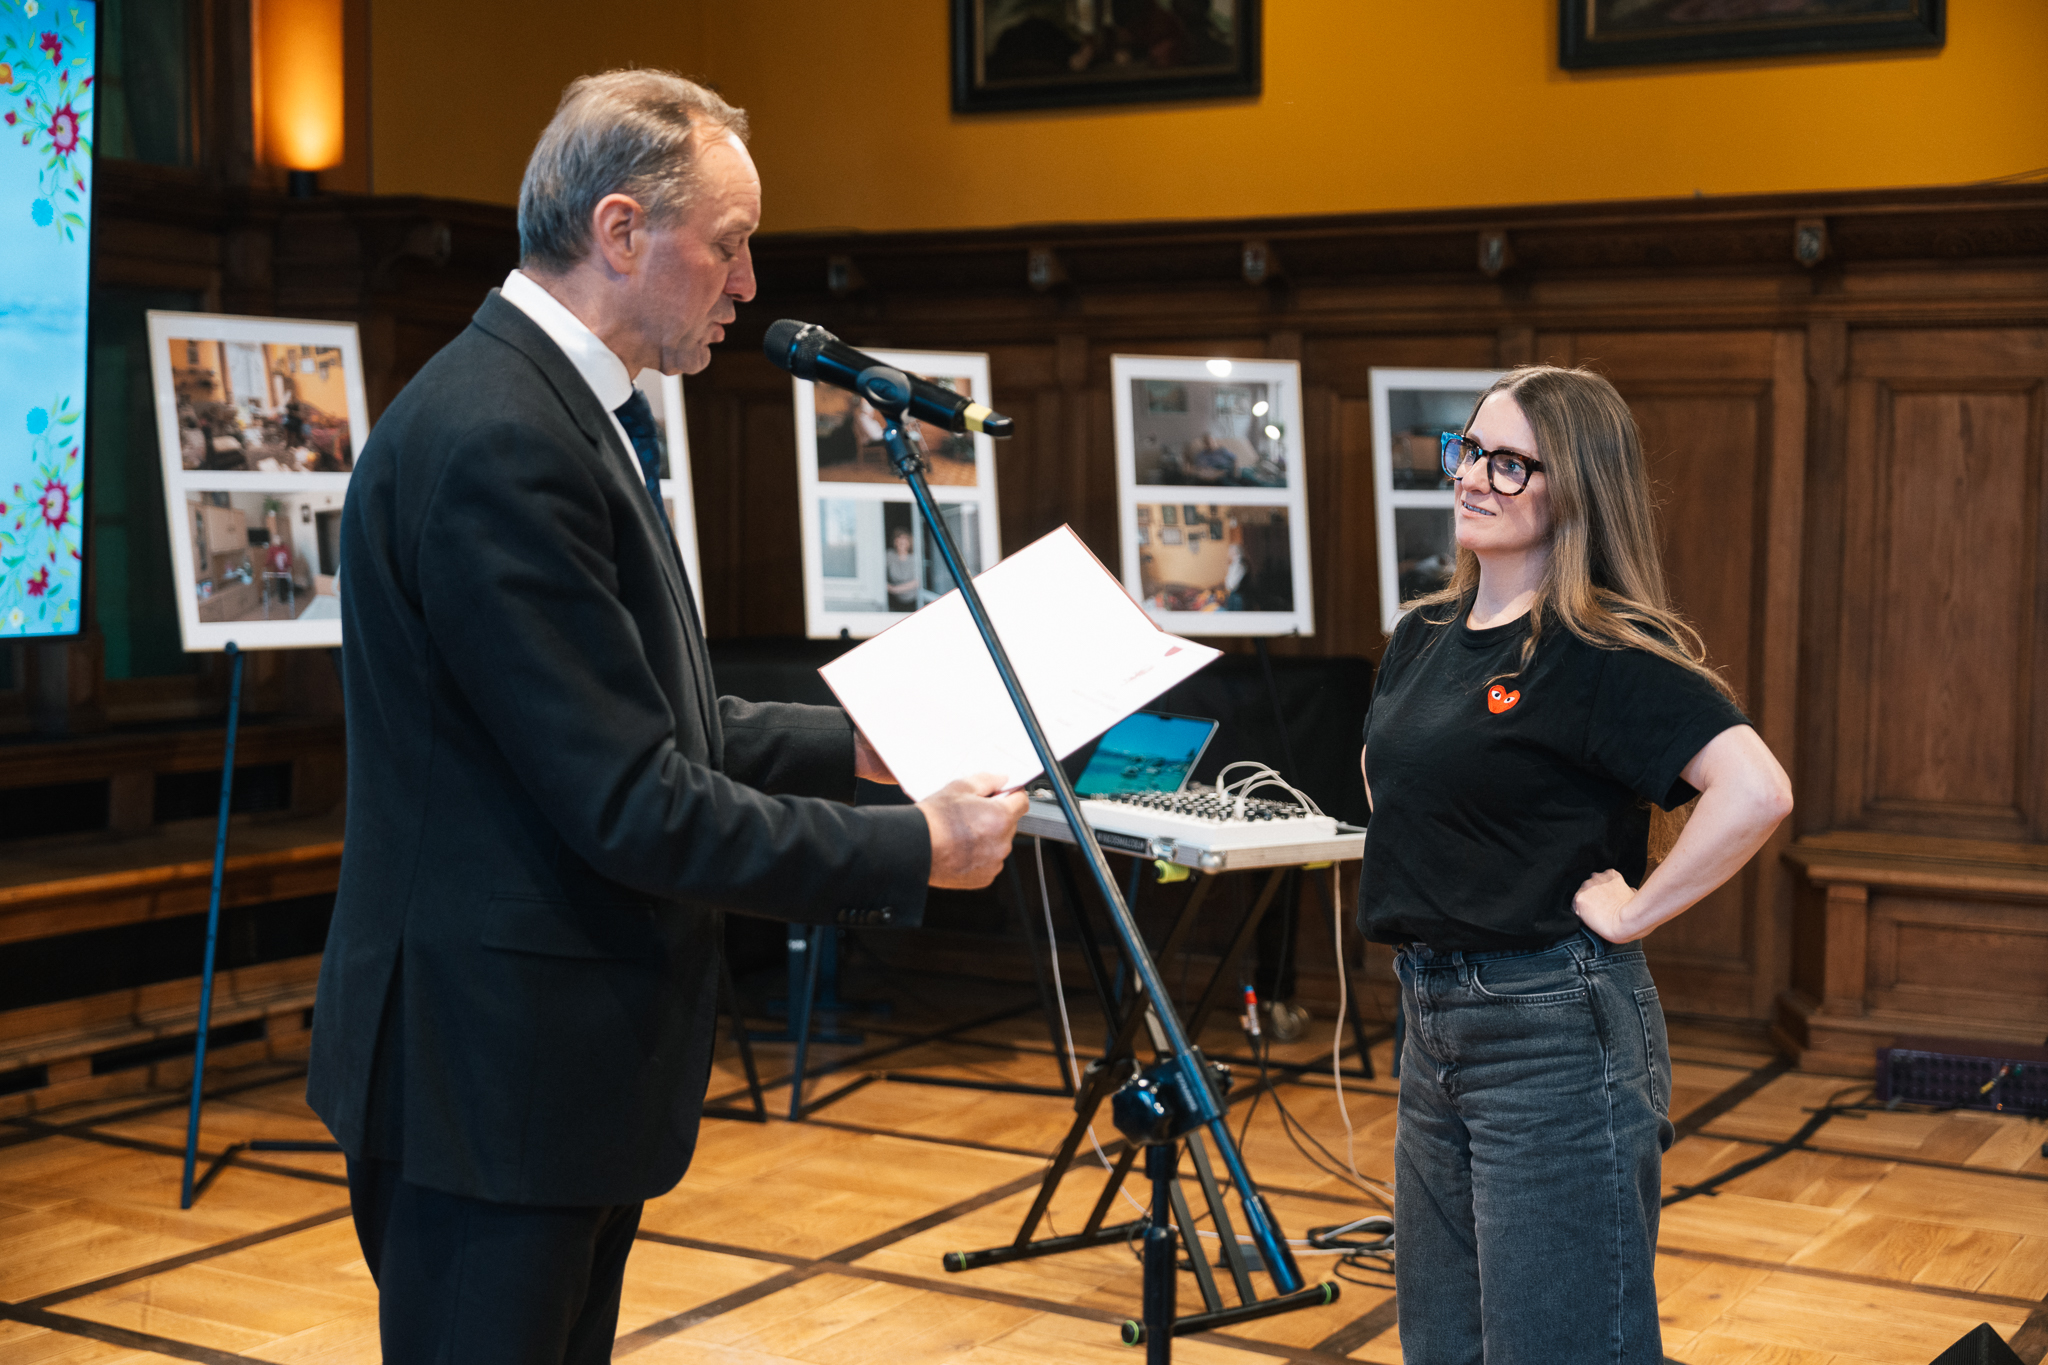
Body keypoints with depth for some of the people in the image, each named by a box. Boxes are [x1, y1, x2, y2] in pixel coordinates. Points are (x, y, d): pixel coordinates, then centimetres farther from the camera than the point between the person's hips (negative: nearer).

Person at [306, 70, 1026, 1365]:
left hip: (575, 1054, 10)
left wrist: (854, 742, 14)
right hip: (492, 1065, -10)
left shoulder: (566, 412, 12)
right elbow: (628, 805, -24)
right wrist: (914, 851, -16)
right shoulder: (494, 441, -22)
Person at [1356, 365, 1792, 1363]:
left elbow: (1755, 791, -28)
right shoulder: (1423, 637, 9)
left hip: (1555, 1028, -8)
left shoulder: (1603, 653, -15)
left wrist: (1635, 908, -20)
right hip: (1431, 1019, 8)